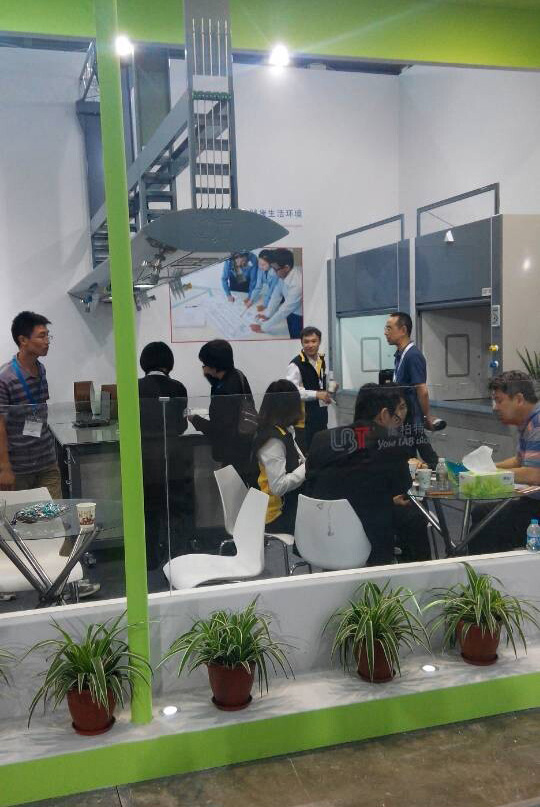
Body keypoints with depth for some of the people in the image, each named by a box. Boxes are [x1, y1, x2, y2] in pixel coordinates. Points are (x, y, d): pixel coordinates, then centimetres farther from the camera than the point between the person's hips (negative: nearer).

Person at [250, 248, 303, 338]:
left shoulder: (297, 284, -39)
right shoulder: (285, 273, -18)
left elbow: (283, 311, -32)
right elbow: (277, 294, -1)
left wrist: (263, 328, -23)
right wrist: (267, 314, 0)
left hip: (301, 317, -6)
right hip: (291, 311, 7)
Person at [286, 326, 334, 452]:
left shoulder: (321, 360, 11)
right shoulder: (296, 364, -17)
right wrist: (316, 394, -25)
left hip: (321, 413, 8)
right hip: (304, 417, -8)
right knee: (304, 452, -8)